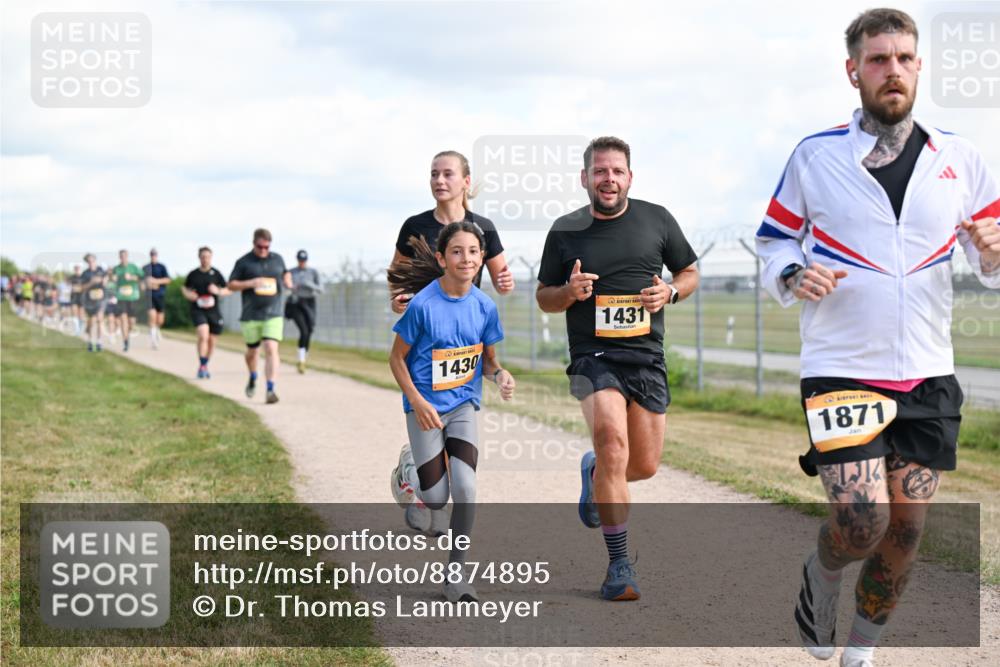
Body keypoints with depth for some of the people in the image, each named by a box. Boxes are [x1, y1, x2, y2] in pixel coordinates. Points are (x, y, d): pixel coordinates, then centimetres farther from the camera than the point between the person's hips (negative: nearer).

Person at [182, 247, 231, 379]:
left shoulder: (216, 273, 0)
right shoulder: (193, 274, 3)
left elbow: (228, 290, 3)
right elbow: (184, 288, 19)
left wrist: (218, 291, -16)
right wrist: (188, 294, -3)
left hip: (213, 311, 1)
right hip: (198, 310, -1)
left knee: (212, 341, 9)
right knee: (203, 336, -22)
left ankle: (205, 365, 31)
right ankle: (202, 366, -14)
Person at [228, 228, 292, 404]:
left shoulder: (277, 259, 8)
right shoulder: (243, 262, 0)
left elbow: (286, 273, 28)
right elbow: (231, 285, 0)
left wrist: (287, 281, 5)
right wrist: (250, 283, -15)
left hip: (273, 315, 0)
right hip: (250, 315, 0)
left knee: (271, 350, -16)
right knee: (252, 351, 13)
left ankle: (271, 390, -19)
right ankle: (253, 378, 44)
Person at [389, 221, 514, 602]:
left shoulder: (484, 306, -5)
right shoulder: (422, 305, -17)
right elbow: (397, 358, -7)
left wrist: (499, 374, -14)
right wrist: (417, 402, -18)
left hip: (463, 405, 3)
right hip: (425, 407, -3)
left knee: (465, 488, -13)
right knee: (436, 499, -1)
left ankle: (456, 571, 4)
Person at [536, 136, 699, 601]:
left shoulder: (656, 220, 6)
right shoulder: (565, 231, 3)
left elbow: (690, 272, 16)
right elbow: (544, 297, 12)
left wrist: (670, 292, -6)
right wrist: (568, 292, -11)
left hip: (647, 358, 3)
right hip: (593, 356, -3)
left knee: (644, 467, 5)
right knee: (613, 443, -24)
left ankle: (594, 472, 43)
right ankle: (619, 566, -15)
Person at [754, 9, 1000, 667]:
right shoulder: (815, 155, -1)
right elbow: (775, 241, 9)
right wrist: (793, 275, -12)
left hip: (928, 376, 3)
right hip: (840, 369, -3)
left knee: (905, 528, 7)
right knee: (862, 520, -15)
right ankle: (821, 579, 21)